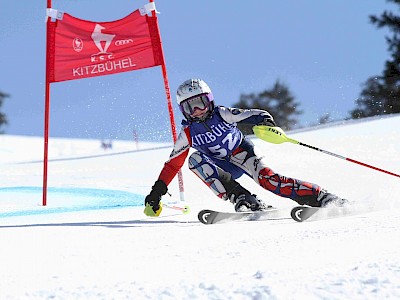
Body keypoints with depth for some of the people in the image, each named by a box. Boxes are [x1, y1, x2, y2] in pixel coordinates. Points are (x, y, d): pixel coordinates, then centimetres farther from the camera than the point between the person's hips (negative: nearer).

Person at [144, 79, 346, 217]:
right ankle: (241, 199, -35)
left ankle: (321, 197, -32)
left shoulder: (222, 114, -11)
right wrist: (157, 192, 0)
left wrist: (266, 122, -41)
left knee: (267, 178, -30)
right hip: (222, 167, 3)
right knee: (195, 158, -24)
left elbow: (254, 115, -17)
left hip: (242, 152, -3)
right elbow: (173, 163, 4)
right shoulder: (188, 133, -3)